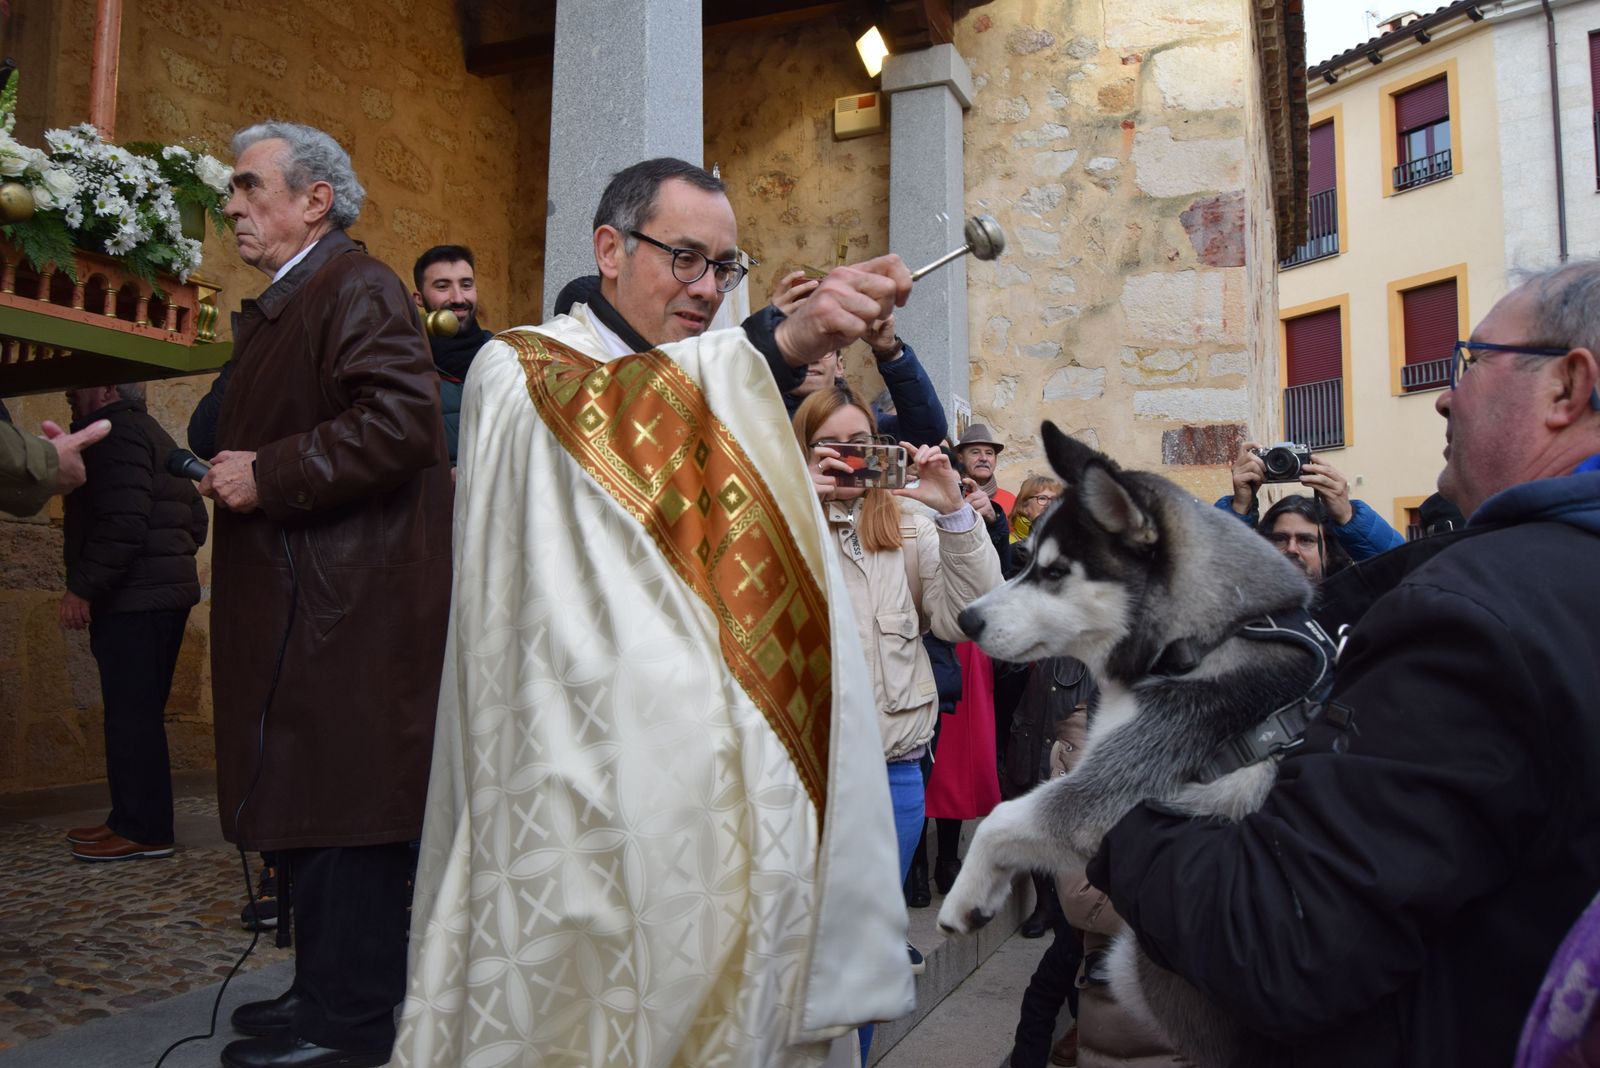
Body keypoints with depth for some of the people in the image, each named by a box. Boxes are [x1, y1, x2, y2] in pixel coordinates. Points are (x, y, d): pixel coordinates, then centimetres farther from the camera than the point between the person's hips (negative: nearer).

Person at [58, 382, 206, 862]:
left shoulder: (115, 433, -10)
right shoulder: (155, 436, 23)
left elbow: (122, 522, -22)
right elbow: (195, 520, 24)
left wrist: (83, 587, -20)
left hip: (133, 602, -11)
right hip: (165, 592, 11)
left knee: (130, 715, -7)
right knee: (138, 714, 14)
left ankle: (143, 830, -3)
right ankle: (134, 819, 20)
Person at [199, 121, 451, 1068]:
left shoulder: (357, 290, -10)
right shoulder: (281, 306, 22)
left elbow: (401, 420, -24)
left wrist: (267, 475, -19)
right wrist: (233, 471, 13)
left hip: (350, 607, -10)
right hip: (302, 600, 11)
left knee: (347, 809, -3)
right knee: (307, 808, 16)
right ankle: (327, 988, 29)